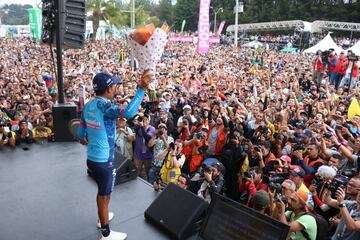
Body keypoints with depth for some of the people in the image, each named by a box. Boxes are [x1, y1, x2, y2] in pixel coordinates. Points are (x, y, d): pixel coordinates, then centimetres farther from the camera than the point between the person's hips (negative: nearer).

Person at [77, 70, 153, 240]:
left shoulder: (88, 106, 3)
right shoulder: (104, 105, -23)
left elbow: (80, 133, 15)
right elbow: (128, 112, -43)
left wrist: (85, 141, 38)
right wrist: (142, 88, -44)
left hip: (92, 158, 9)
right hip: (104, 161, -9)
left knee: (101, 191, 28)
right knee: (104, 196, 7)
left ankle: (102, 217, 51)